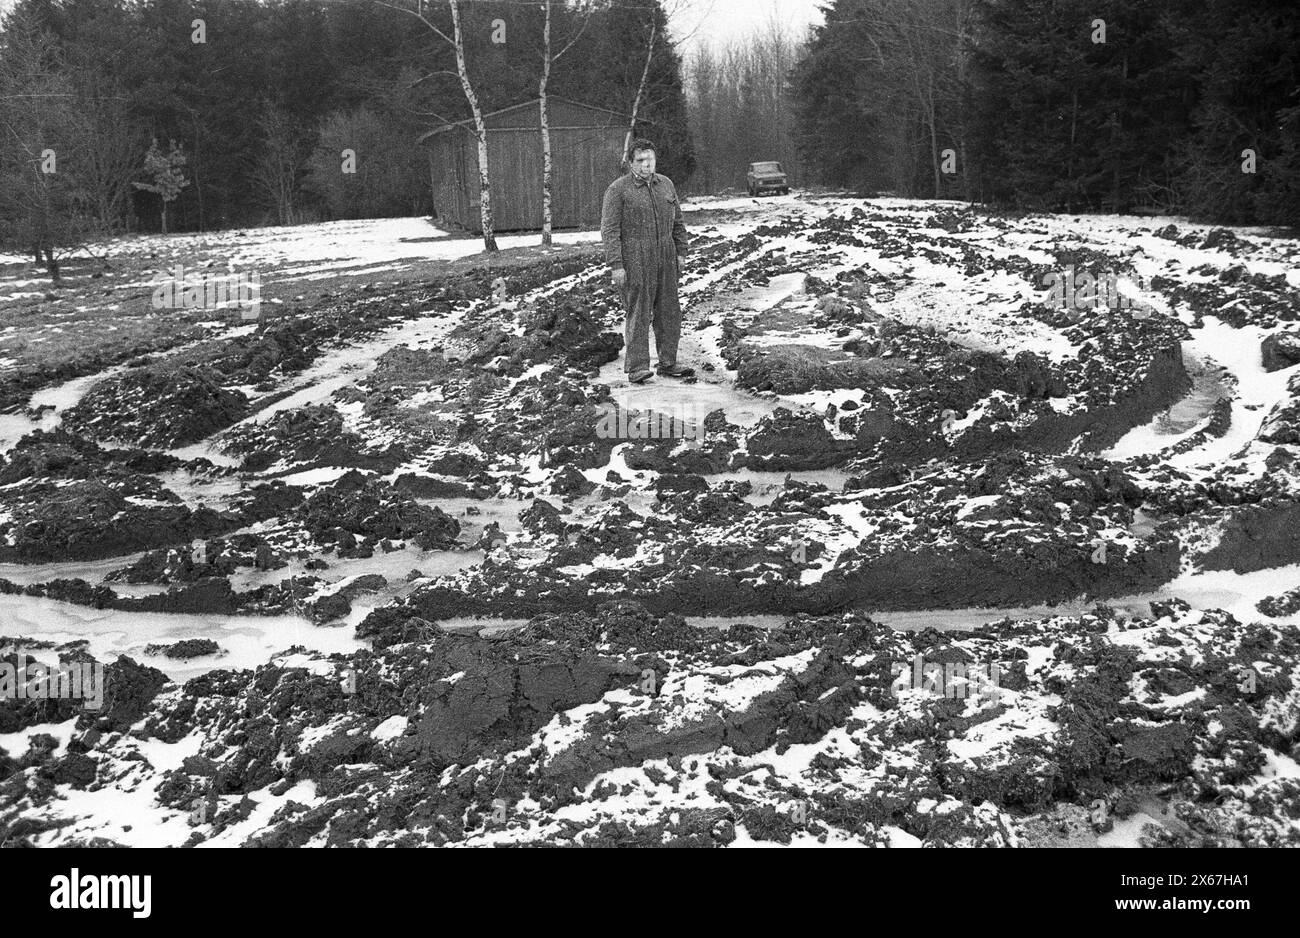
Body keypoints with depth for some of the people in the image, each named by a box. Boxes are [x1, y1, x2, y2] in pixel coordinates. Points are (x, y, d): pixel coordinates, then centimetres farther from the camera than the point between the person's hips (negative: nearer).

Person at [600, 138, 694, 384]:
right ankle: (636, 368, -2)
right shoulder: (618, 190, -5)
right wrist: (616, 265, -14)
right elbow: (609, 230, -9)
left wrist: (680, 252, 14)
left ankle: (668, 363, 16)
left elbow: (677, 222, 20)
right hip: (634, 262, -5)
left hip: (665, 259, 6)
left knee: (669, 311, 7)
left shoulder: (666, 184, 12)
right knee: (638, 313, -6)